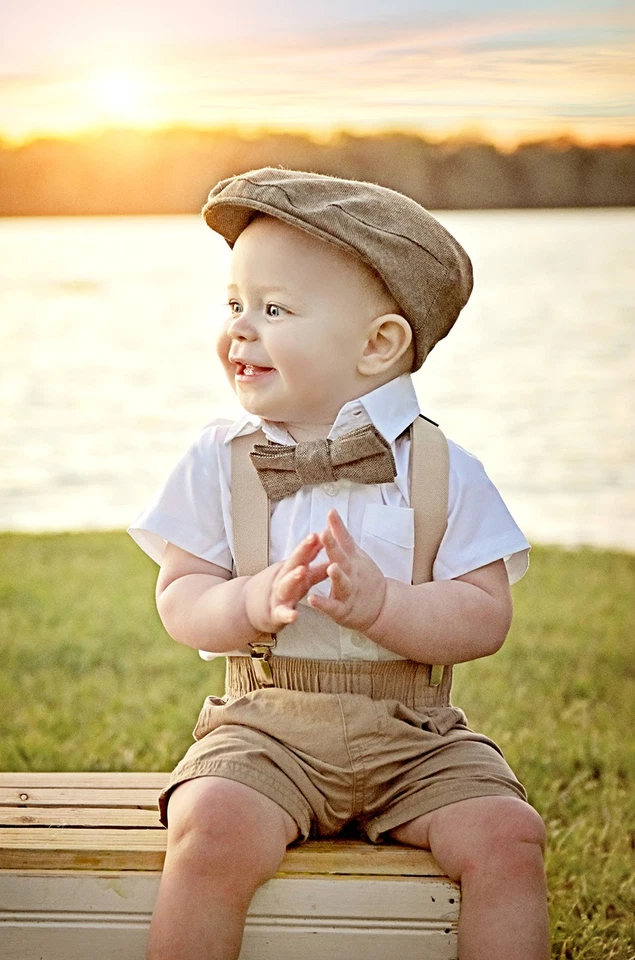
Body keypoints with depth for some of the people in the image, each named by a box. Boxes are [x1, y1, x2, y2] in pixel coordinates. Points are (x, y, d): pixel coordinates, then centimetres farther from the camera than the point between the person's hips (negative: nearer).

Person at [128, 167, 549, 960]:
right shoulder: (219, 459, 3)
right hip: (266, 726, 0)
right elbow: (179, 599, 0)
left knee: (506, 836, -21)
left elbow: (485, 618, -6)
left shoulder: (445, 471, -1)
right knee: (215, 829, -28)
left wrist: (378, 603, -23)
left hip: (415, 736, 1)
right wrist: (257, 602, -21)